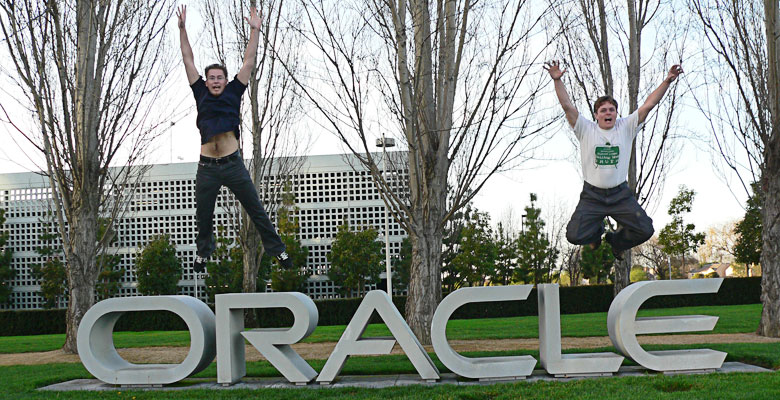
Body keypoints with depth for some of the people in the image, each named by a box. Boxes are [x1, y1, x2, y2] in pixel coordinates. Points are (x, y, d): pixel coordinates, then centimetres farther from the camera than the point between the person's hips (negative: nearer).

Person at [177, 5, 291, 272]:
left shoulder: (233, 92, 5)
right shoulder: (201, 94, 8)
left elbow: (248, 62, 3)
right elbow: (188, 60, 7)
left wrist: (255, 30, 0)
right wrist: (182, 29, 3)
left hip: (233, 164, -2)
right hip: (207, 167, 2)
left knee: (256, 210, 3)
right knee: (203, 215, 14)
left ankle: (278, 251, 8)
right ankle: (203, 253, 34)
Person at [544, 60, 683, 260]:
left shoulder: (626, 128, 4)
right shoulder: (586, 129, -1)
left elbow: (648, 105, -3)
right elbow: (567, 106, -10)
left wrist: (667, 81, -11)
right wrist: (557, 81, -21)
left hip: (620, 194, 2)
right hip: (592, 195, -1)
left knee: (645, 230, -11)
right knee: (575, 236, -14)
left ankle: (616, 240, 24)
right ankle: (596, 232, 25)